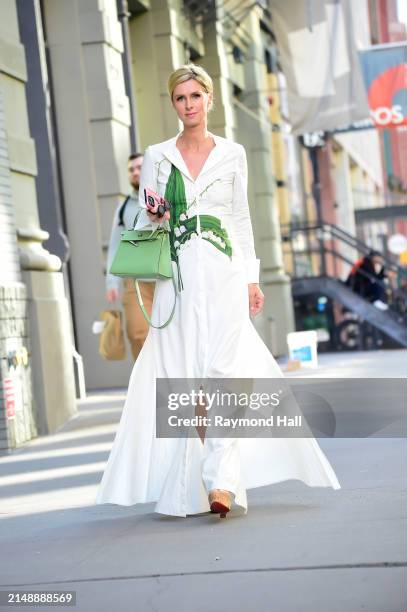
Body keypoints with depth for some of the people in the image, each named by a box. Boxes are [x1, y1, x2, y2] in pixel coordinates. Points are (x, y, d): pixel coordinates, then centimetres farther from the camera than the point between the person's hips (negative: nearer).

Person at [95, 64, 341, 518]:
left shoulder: (232, 154, 10)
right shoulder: (157, 156, 9)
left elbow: (241, 219, 13)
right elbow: (145, 222, 12)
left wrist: (252, 278, 8)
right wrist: (152, 216, -12)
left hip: (222, 275, -1)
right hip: (177, 278, 1)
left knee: (221, 370, -14)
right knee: (179, 375, -2)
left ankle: (222, 480, -21)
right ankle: (187, 487, 5)